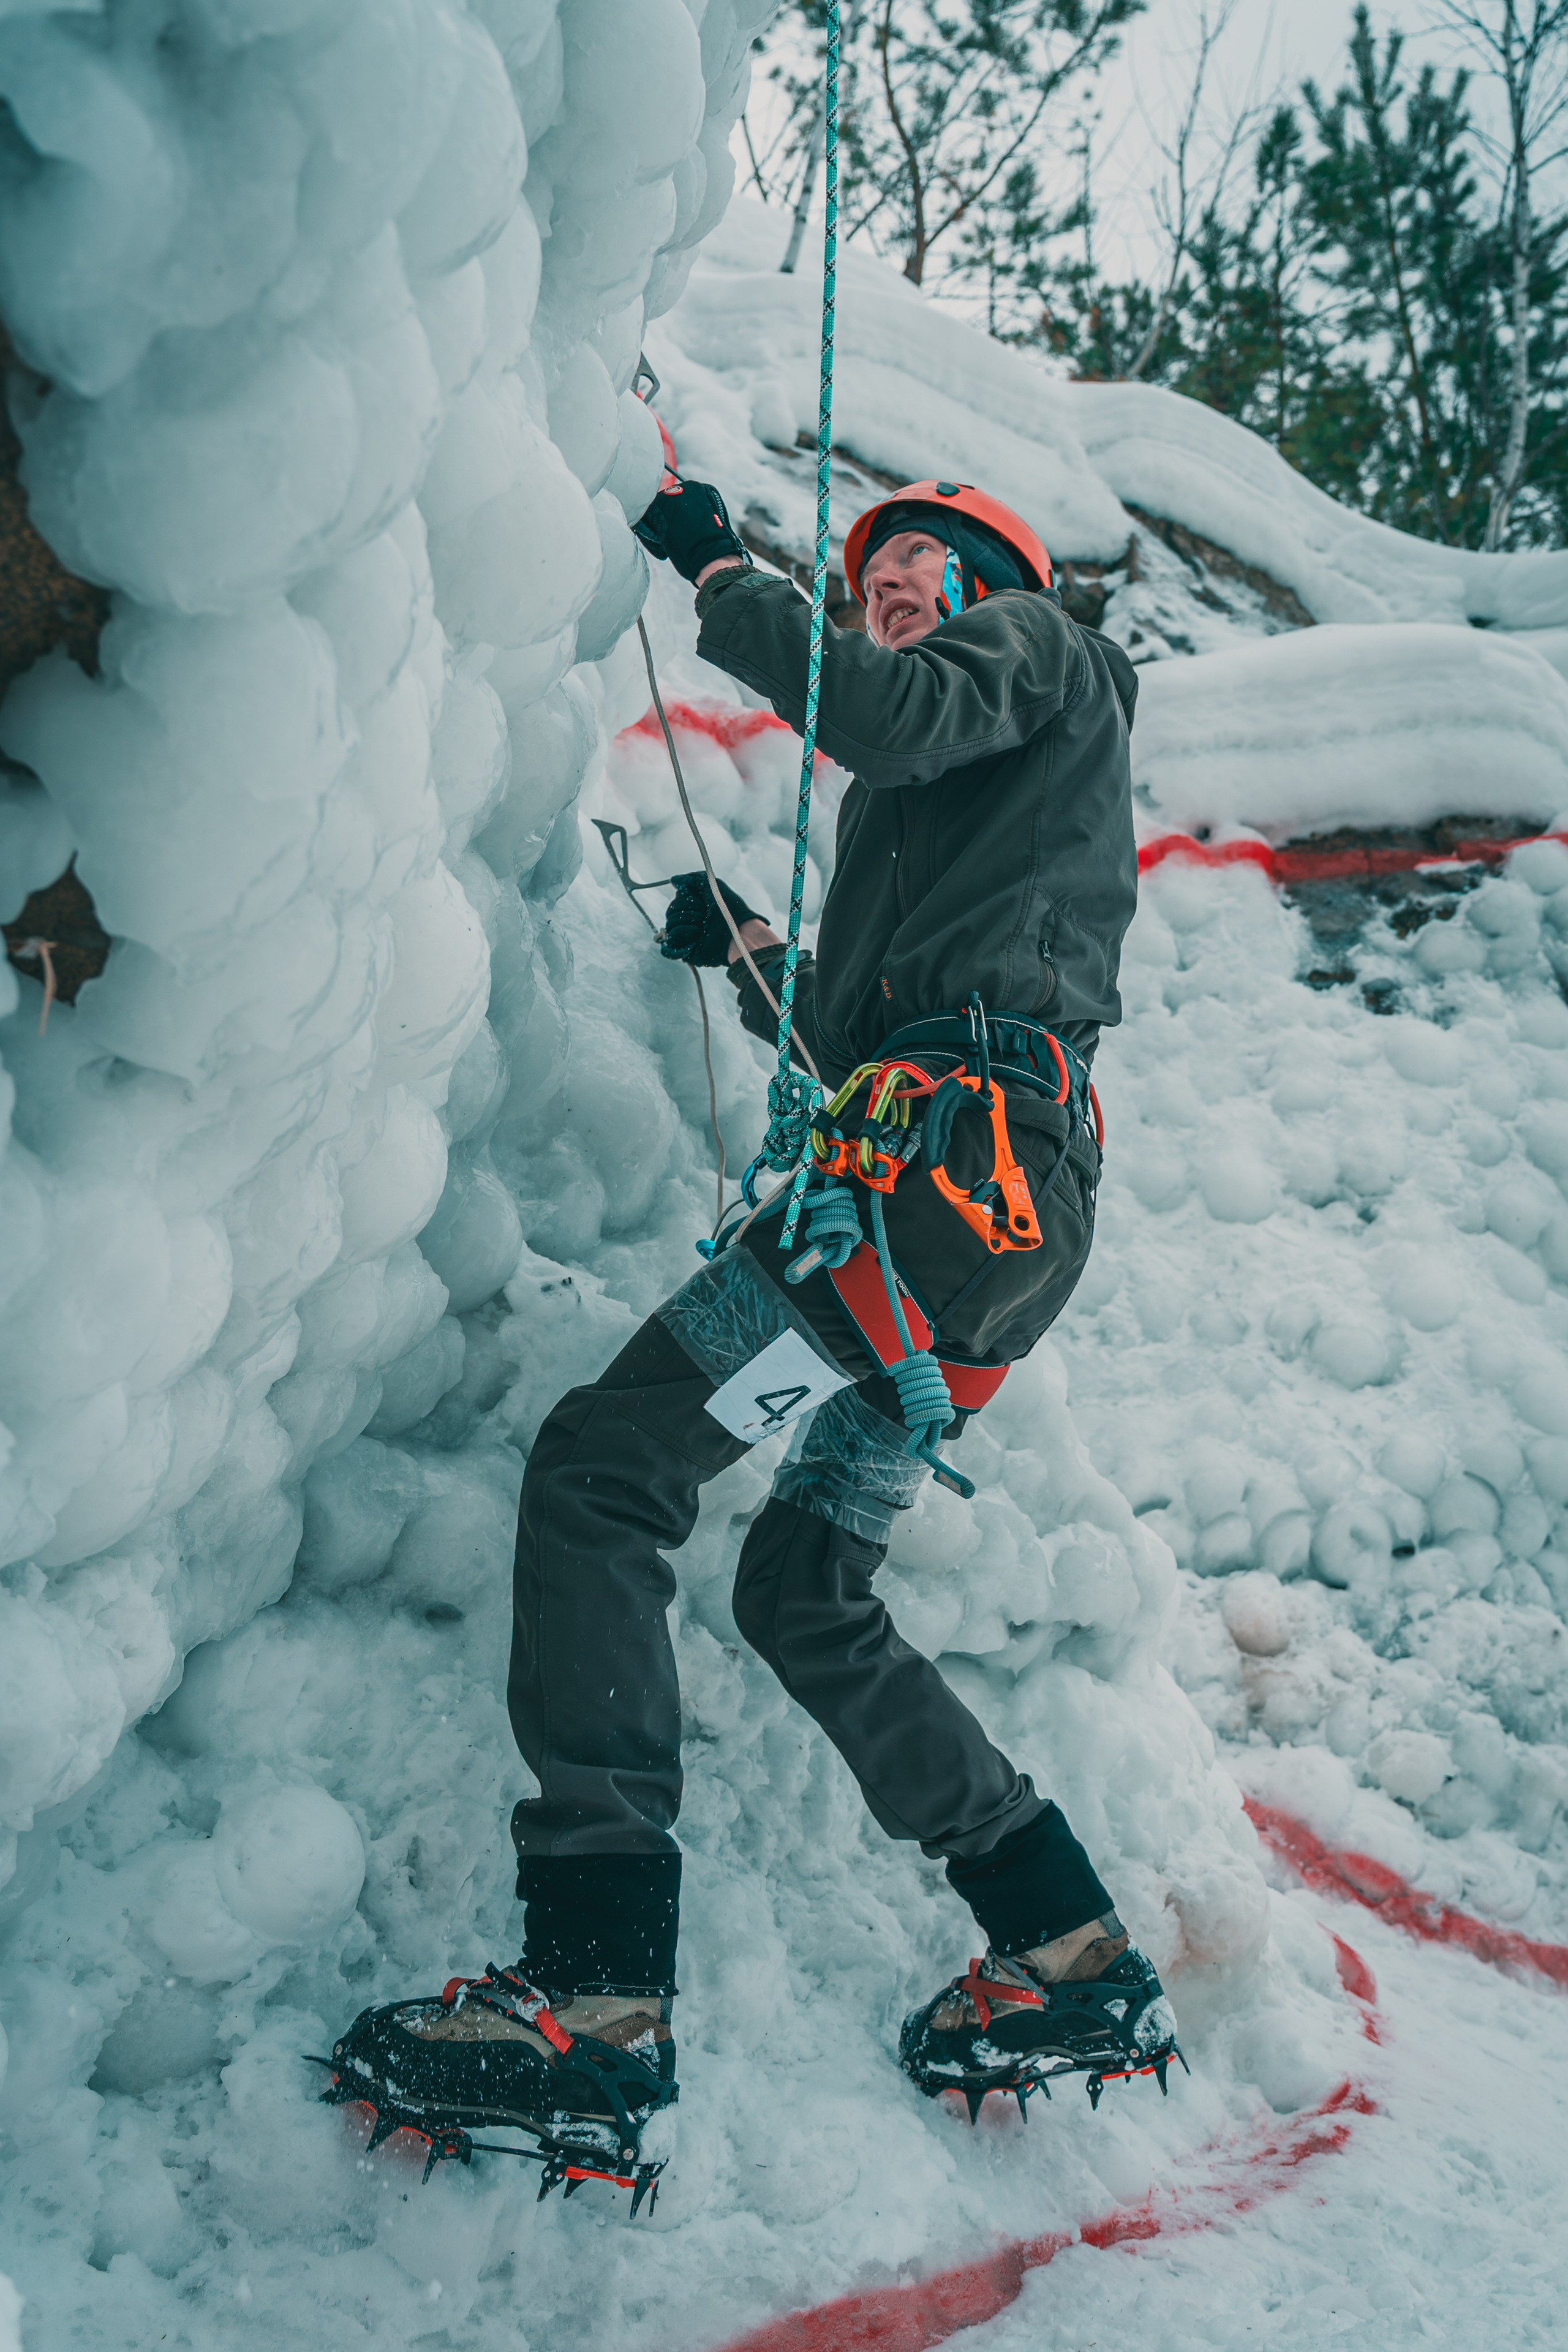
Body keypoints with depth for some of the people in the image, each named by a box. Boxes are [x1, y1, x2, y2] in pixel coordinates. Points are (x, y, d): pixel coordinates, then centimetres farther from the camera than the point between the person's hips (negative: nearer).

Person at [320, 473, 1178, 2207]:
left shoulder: (1041, 647, 12)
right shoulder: (935, 794, 37)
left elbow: (886, 715, -12)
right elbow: (866, 1034, 33)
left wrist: (718, 577, -1)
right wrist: (750, 953, 18)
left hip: (961, 1154, -11)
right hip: (1000, 1211, 11)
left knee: (601, 1466, -18)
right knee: (802, 1588, 15)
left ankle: (597, 2007, -25)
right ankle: (1071, 1959, 14)